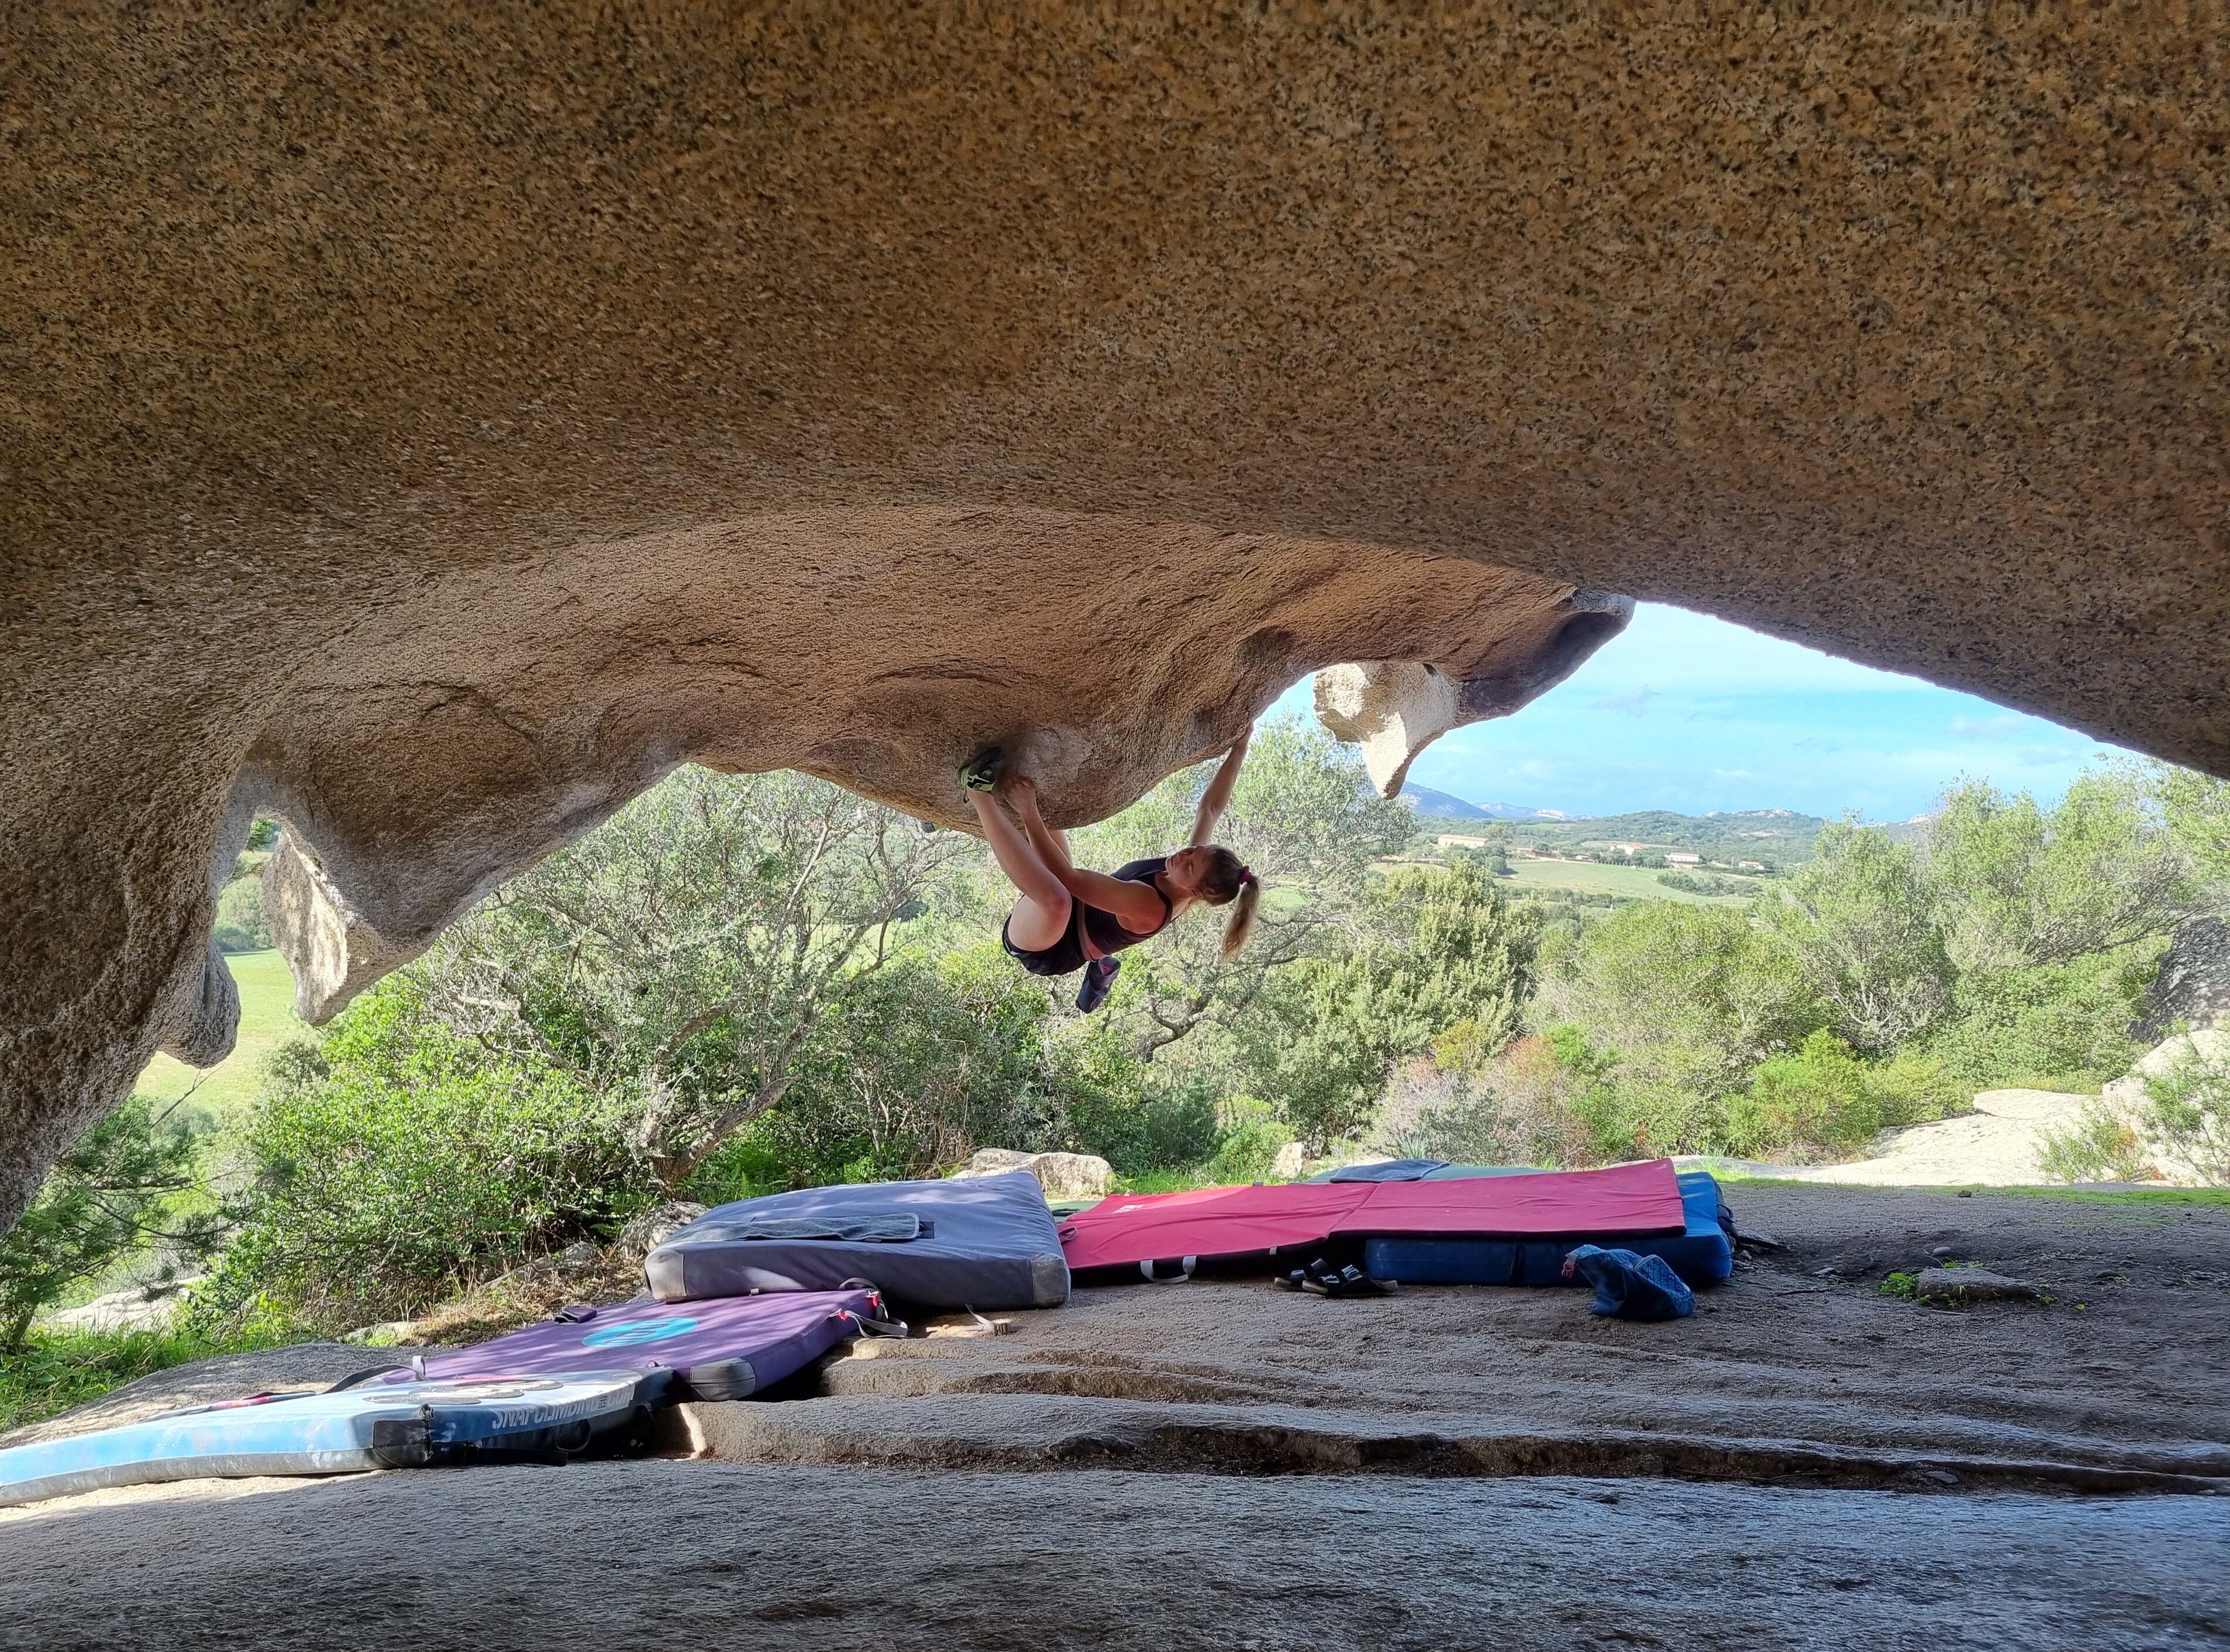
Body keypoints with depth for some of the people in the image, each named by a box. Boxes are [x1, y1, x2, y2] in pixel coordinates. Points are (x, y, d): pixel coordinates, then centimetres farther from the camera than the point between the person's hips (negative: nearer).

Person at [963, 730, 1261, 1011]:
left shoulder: (1149, 908, -32)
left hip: (1043, 950, -9)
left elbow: (1068, 877, -37)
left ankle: (980, 791, -44)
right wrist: (1239, 749, 6)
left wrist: (1028, 813, -39)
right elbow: (1211, 808, 7)